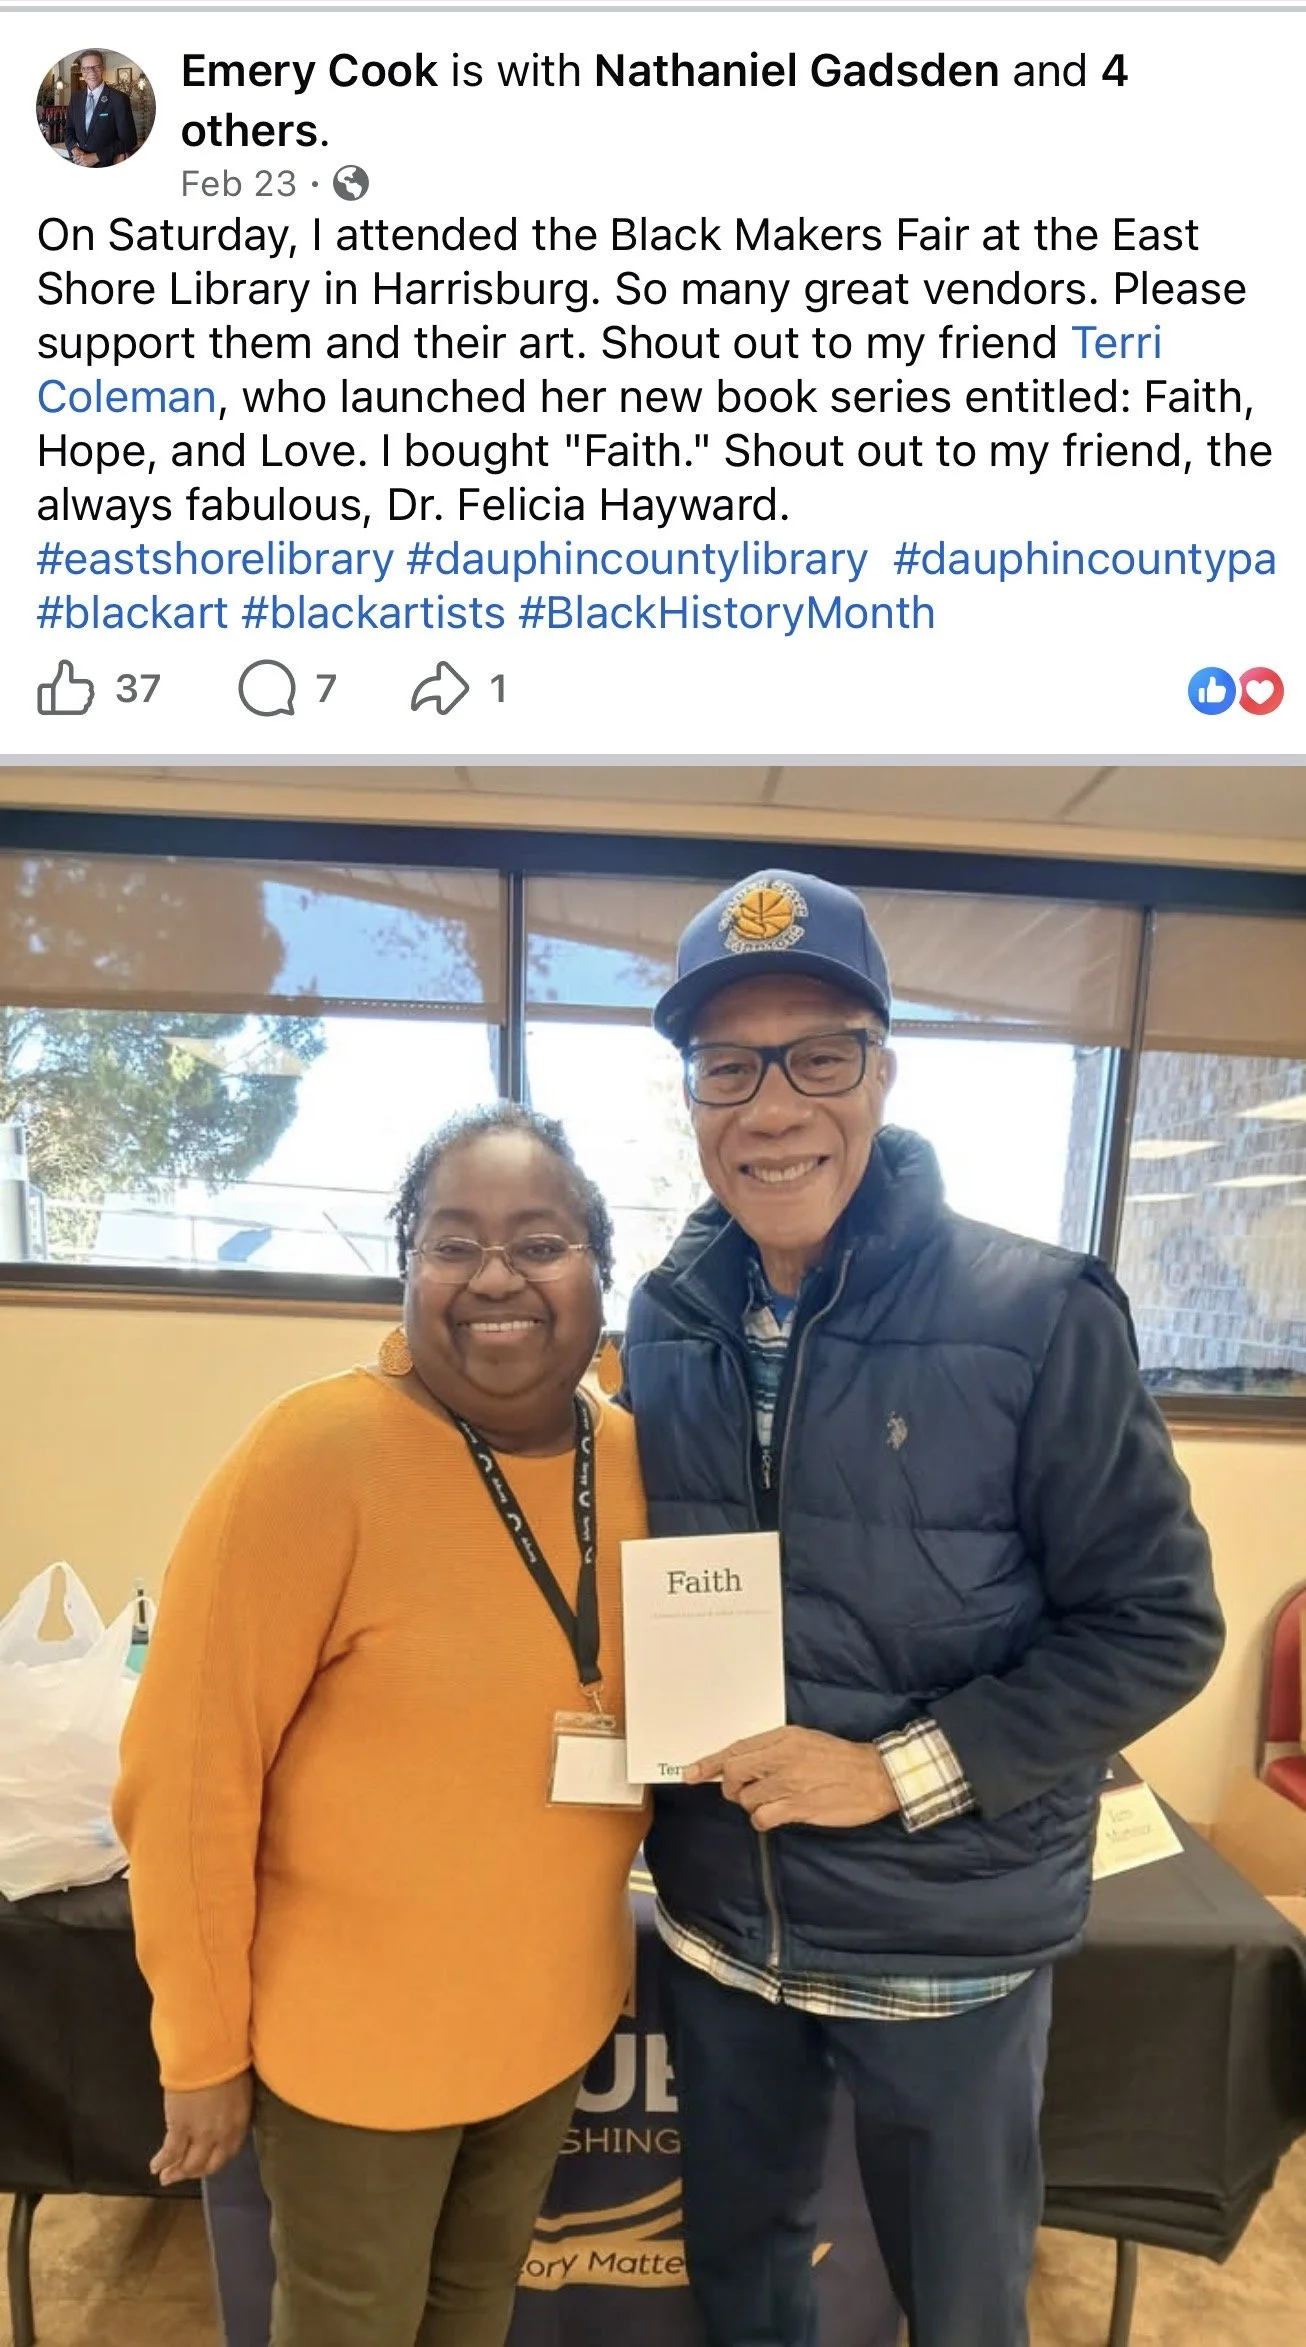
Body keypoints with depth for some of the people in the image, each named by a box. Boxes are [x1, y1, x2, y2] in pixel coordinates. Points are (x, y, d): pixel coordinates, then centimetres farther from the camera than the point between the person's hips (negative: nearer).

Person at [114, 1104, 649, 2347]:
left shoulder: (631, 1454, -8)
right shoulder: (316, 1456, -26)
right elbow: (187, 1775, -19)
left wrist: (588, 1938, 2)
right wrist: (202, 2046, -11)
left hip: (556, 2015, 5)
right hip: (357, 2037, -5)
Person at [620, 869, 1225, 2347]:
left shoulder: (1037, 1316, -20)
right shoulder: (665, 1318, -6)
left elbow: (1158, 1629, -15)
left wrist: (900, 1769, -21)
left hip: (948, 1937, -3)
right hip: (716, 1921, 4)